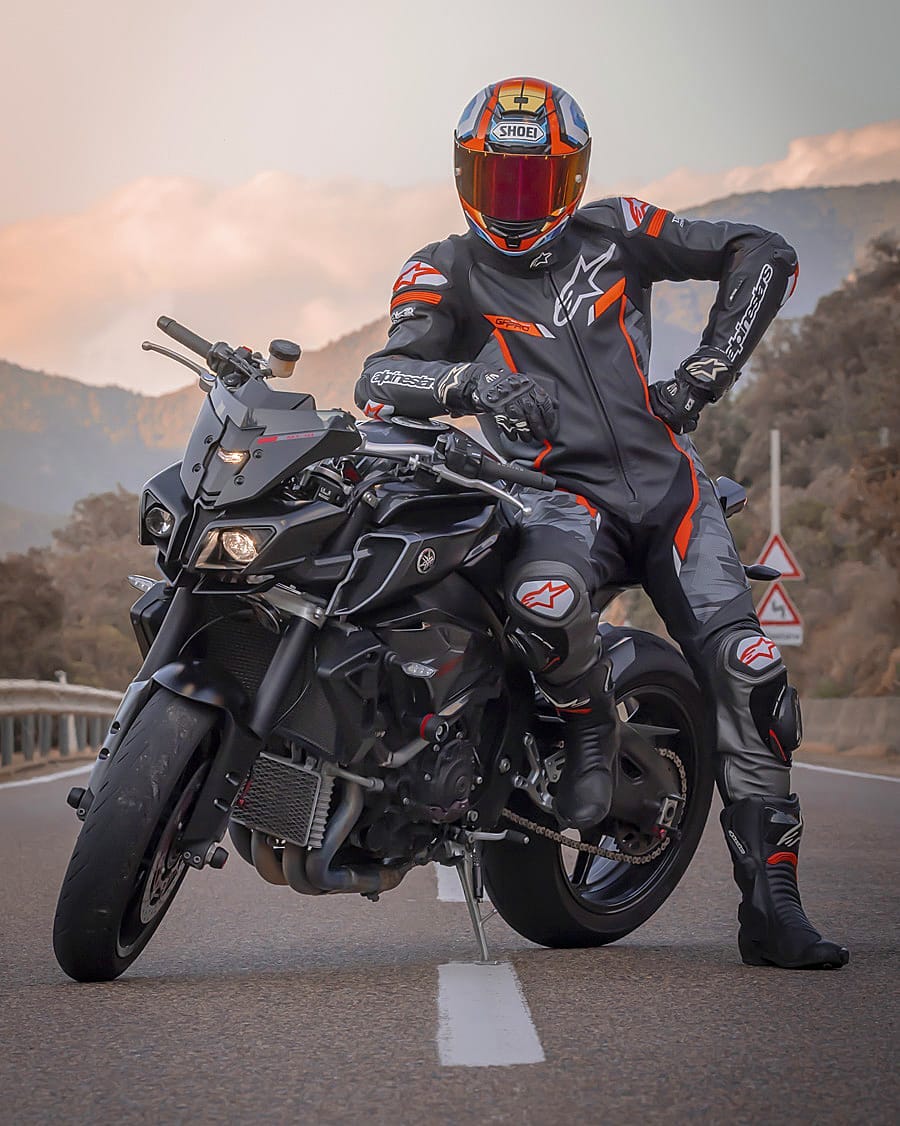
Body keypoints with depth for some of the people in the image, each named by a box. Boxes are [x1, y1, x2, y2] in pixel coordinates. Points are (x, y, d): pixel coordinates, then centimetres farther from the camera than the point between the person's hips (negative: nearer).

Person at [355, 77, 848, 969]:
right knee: (545, 601, -38)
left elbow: (763, 254, 14)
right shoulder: (446, 274, 7)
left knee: (747, 674, -13)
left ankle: (771, 907, -6)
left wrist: (707, 370, 3)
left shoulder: (613, 232, 12)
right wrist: (471, 381, -28)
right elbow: (380, 380, -8)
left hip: (669, 483, 3)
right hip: (566, 491, -2)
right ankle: (588, 727, -3)